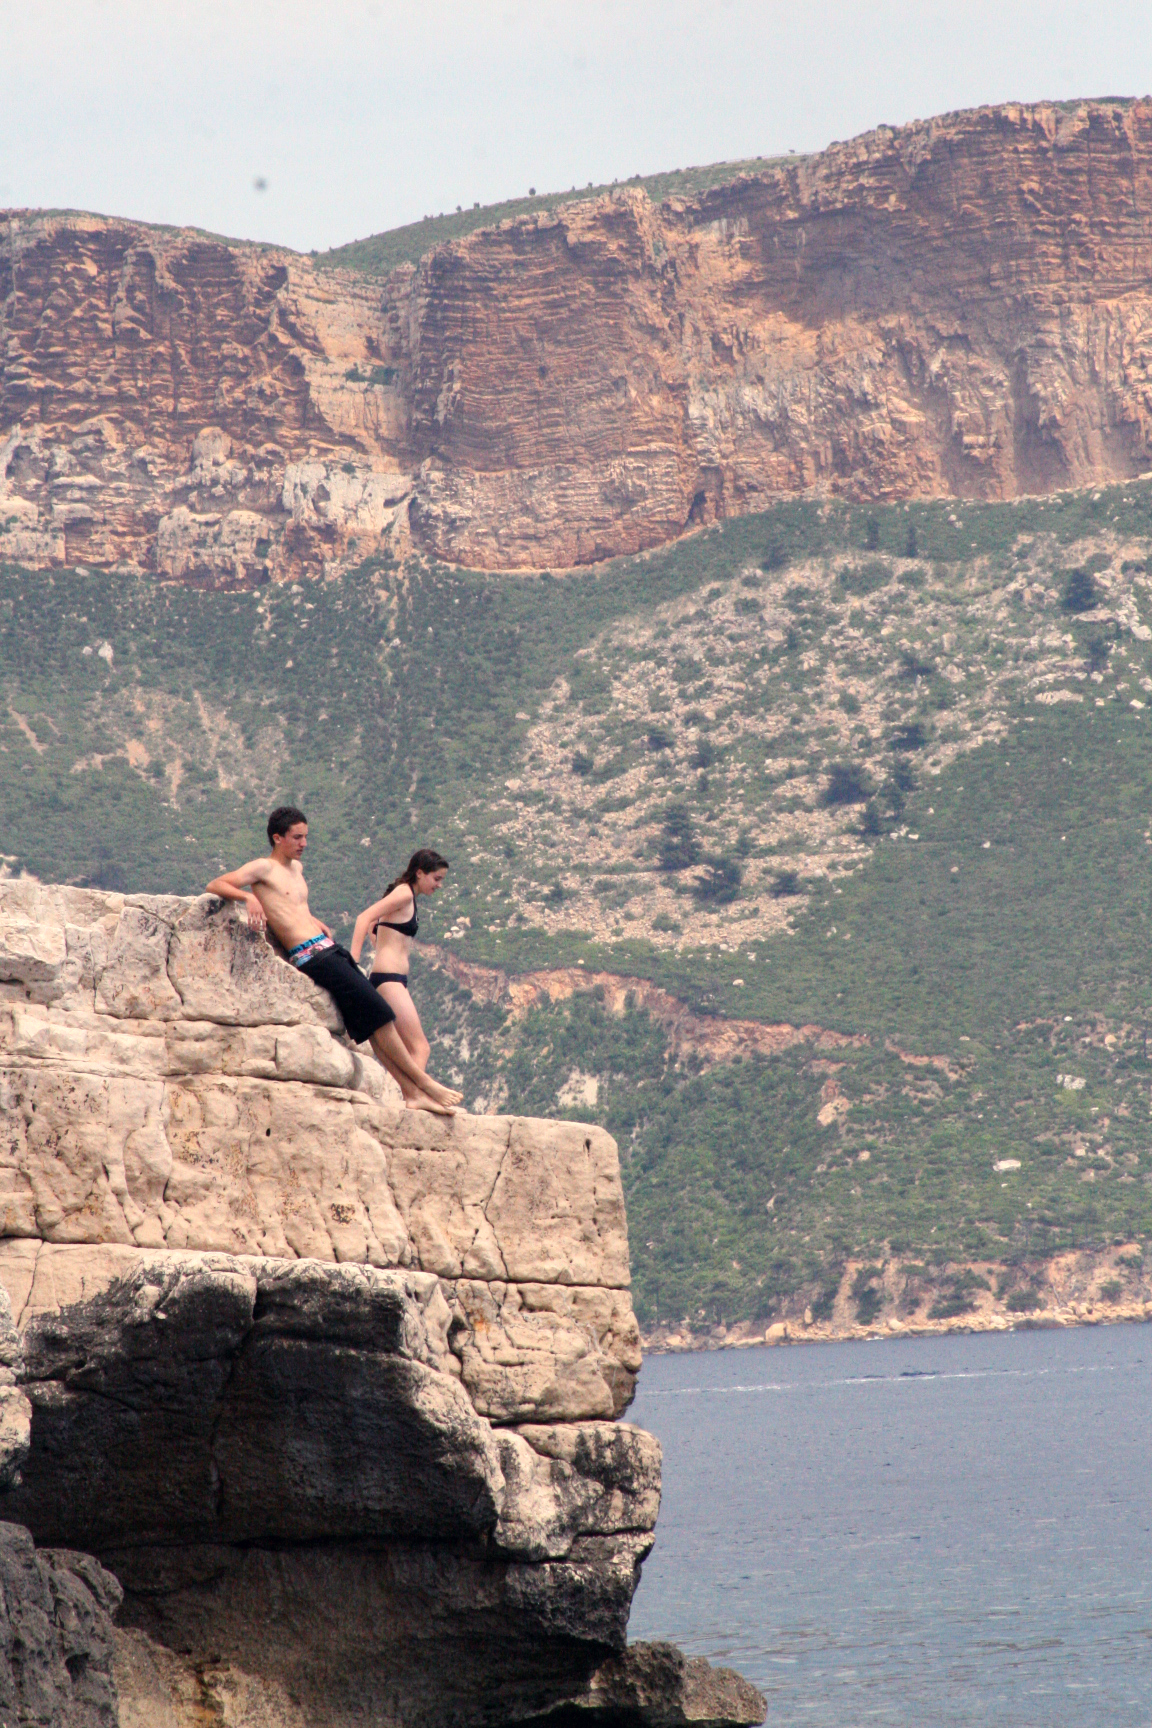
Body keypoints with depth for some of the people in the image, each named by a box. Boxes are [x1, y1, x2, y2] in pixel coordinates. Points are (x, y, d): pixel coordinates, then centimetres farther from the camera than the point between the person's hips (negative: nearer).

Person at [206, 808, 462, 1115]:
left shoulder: (296, 868, 21)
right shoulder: (263, 869, -4)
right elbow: (215, 886, -12)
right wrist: (248, 897, -28)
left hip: (329, 949, 9)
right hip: (311, 955, -9)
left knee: (376, 1023, 5)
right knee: (378, 1014, -9)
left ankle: (413, 1093, 7)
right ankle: (424, 1083, -2)